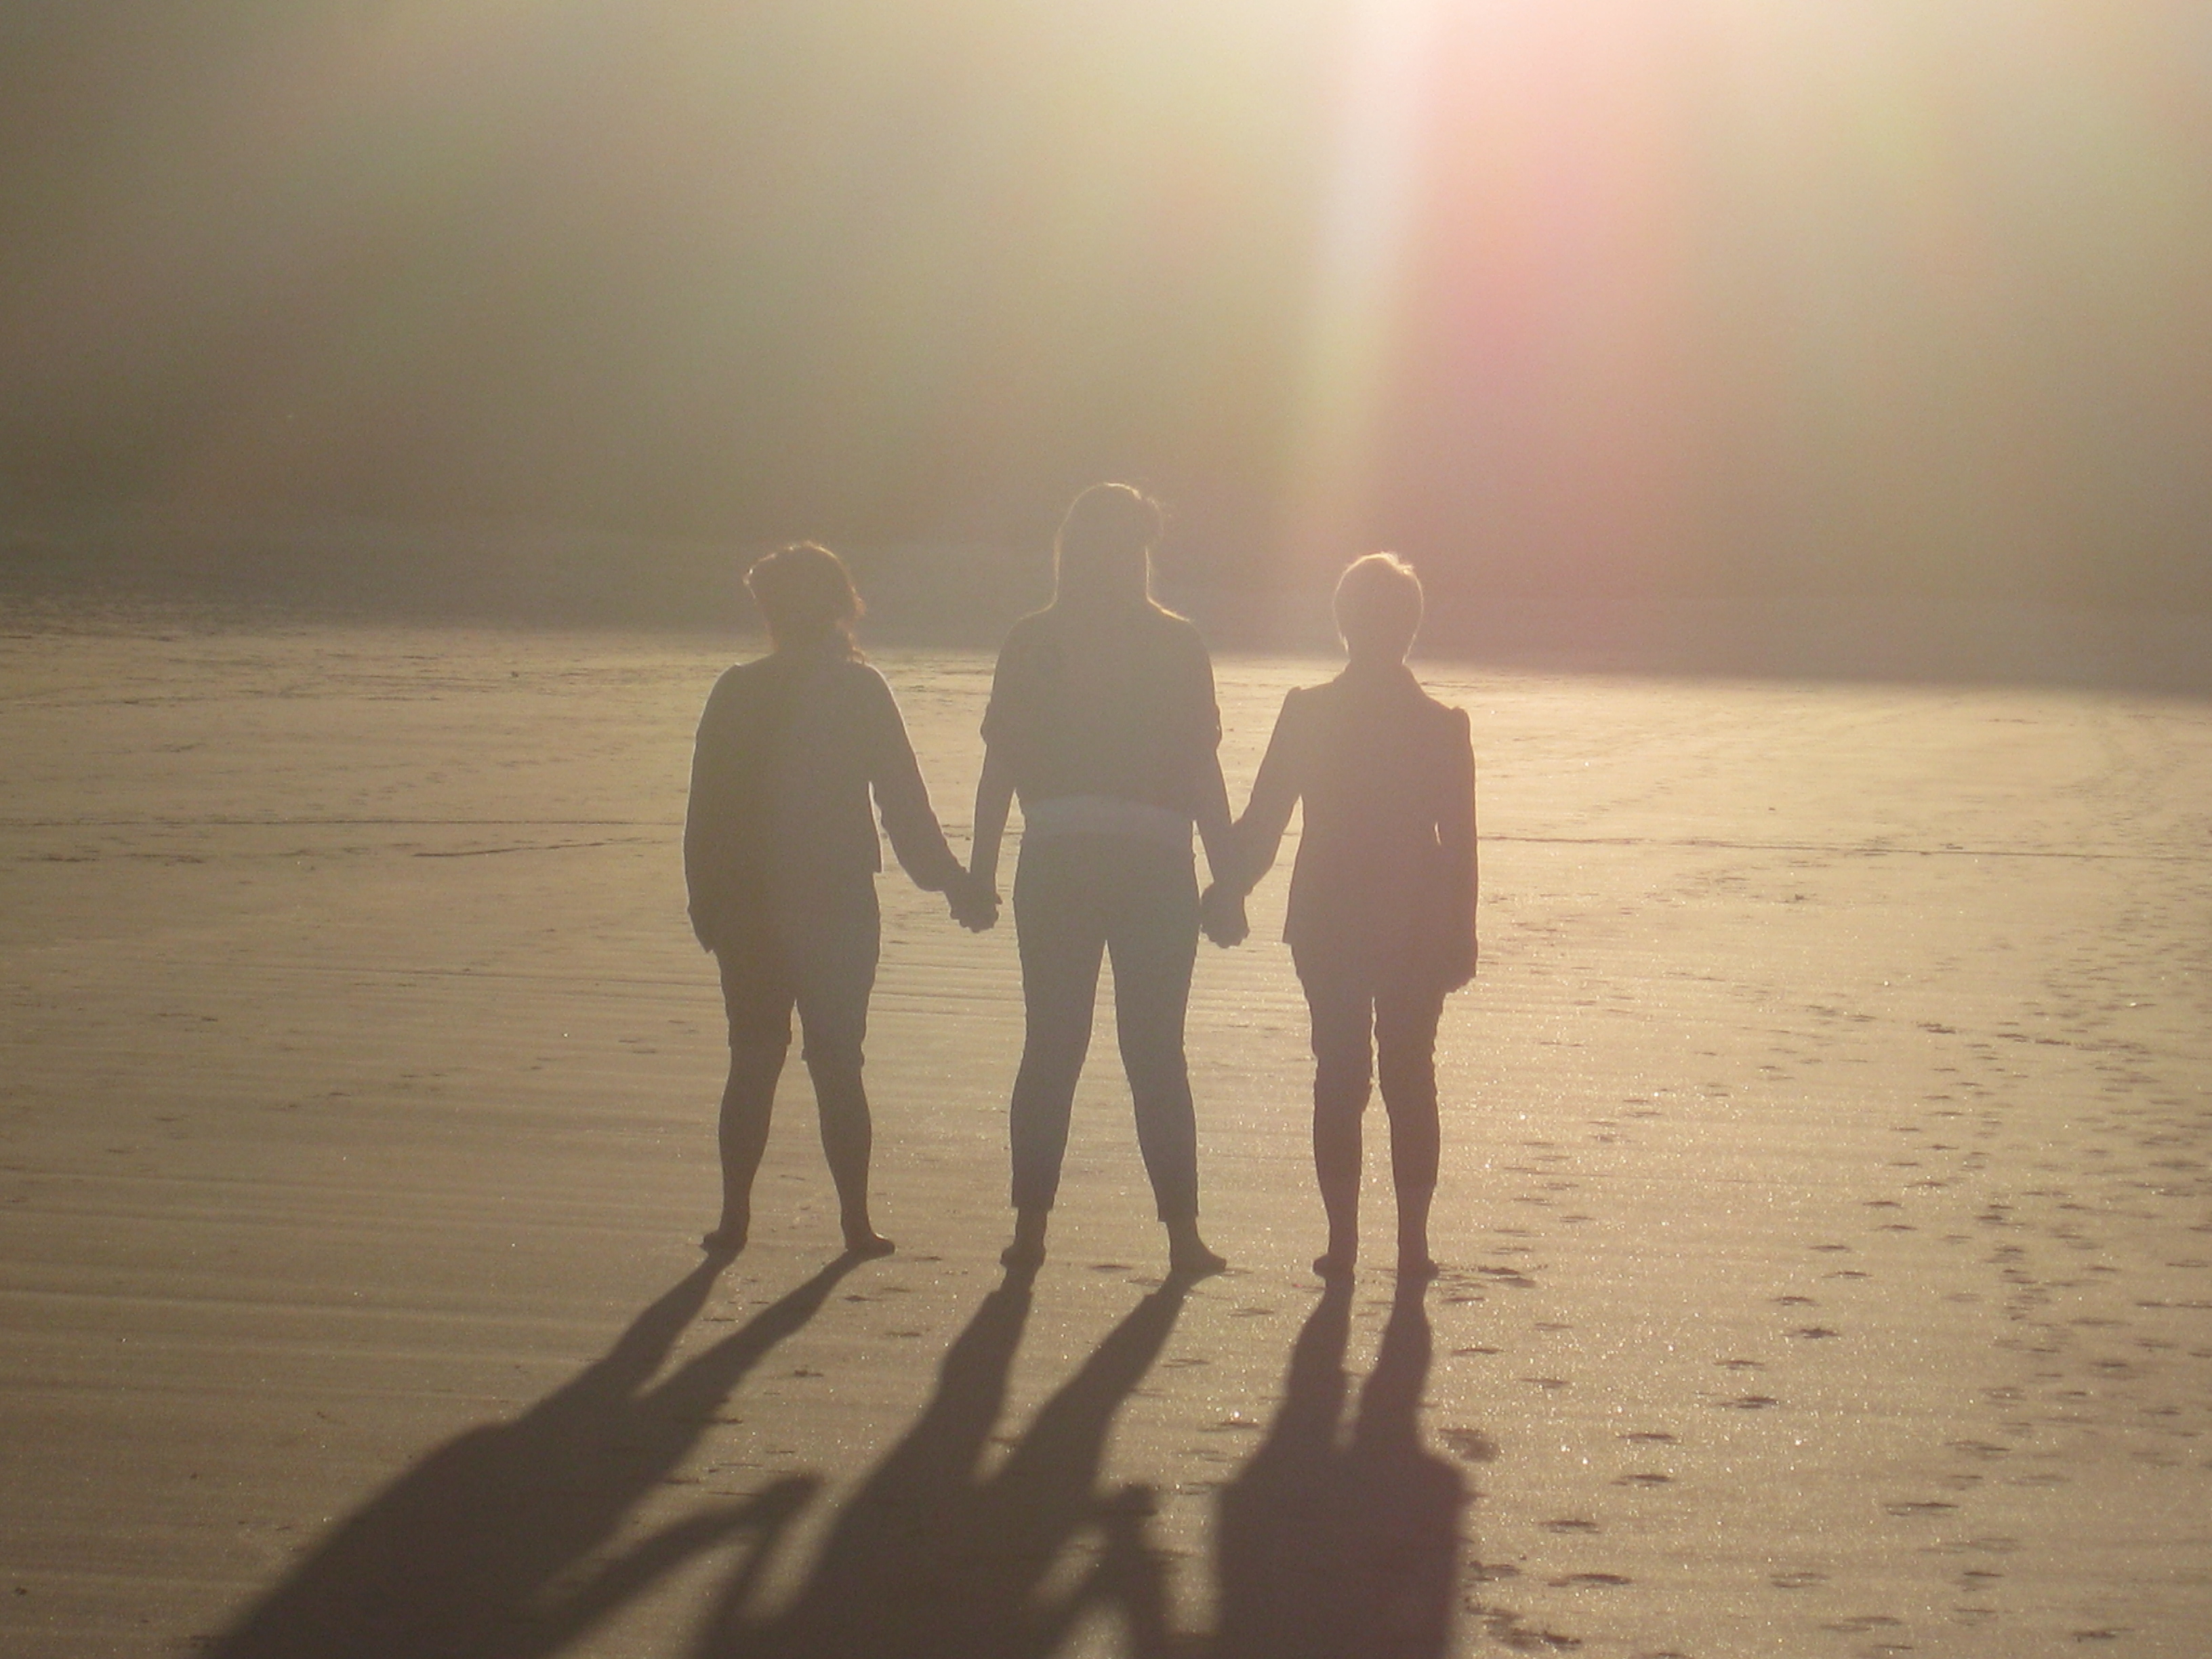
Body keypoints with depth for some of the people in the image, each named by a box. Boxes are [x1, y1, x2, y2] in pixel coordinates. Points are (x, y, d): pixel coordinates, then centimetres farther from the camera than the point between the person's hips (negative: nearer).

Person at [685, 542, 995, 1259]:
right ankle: (855, 1221, 3)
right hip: (840, 903, -2)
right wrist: (956, 885, 2)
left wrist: (707, 901, 10)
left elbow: (706, 811, 2)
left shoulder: (737, 693, 1)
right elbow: (906, 805, -6)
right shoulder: (860, 690, -6)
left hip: (750, 904, 2)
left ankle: (735, 1215, 8)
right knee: (837, 1064, 5)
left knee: (753, 1064, 10)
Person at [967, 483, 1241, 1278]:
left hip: (1055, 868, 1)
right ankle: (1182, 1234, 2)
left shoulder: (1031, 644, 4)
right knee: (1157, 1054, 3)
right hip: (1154, 867, -1)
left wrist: (980, 871, 8)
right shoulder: (1177, 644, 0)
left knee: (1049, 1048, 7)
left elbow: (1000, 766, 3)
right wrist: (1229, 882, 4)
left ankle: (1030, 1226, 6)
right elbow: (1202, 773, 0)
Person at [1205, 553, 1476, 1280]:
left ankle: (1343, 1239, 2)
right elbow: (1460, 843, -3)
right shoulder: (1443, 726, -4)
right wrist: (1460, 933, 2)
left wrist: (1231, 889, 10)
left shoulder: (1307, 712, -5)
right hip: (1416, 926, 0)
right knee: (1410, 1080, 9)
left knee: (1339, 1080, 6)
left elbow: (1262, 821, -3)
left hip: (1328, 921, 0)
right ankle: (1412, 1241, 8)